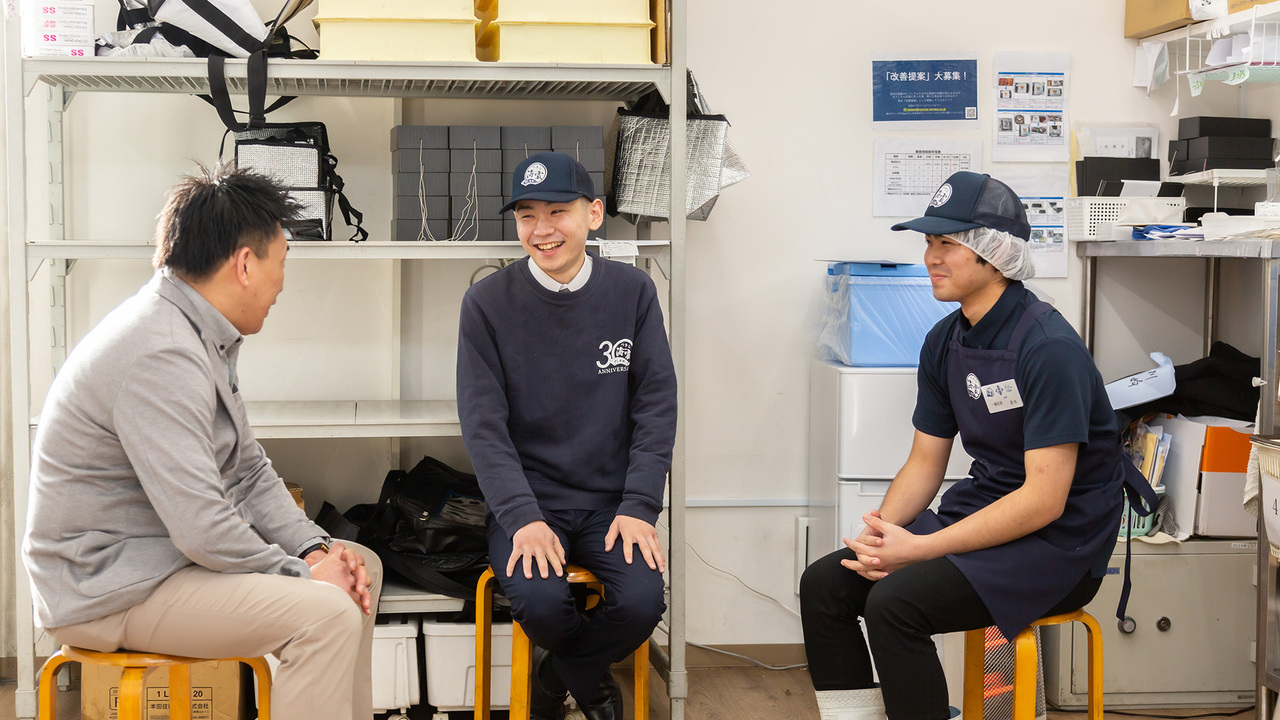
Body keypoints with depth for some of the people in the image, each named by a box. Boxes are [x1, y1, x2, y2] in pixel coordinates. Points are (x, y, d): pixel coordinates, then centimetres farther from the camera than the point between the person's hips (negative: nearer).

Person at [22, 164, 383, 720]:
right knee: (327, 612, -25)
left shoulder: (204, 337, 9)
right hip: (107, 589, -11)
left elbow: (248, 473, 13)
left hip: (166, 549, 11)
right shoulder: (162, 355, -25)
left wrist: (315, 548, -1)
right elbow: (202, 529, -29)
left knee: (360, 568, 11)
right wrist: (303, 573, -17)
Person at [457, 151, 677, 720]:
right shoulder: (487, 303, -3)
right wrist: (522, 517, -17)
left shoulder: (633, 293, 1)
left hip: (611, 500, 2)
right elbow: (484, 424, -5)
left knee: (642, 600, -23)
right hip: (526, 499, -1)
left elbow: (656, 406, 2)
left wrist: (638, 507, -9)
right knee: (539, 599, -28)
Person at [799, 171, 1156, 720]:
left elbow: (1044, 499, -23)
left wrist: (919, 549, -23)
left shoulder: (1048, 347, -19)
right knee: (824, 584, -6)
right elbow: (924, 462, 12)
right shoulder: (944, 342, 6)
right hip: (982, 511, 8)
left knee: (893, 603, -27)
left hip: (1058, 539, -8)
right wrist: (881, 530, -9)